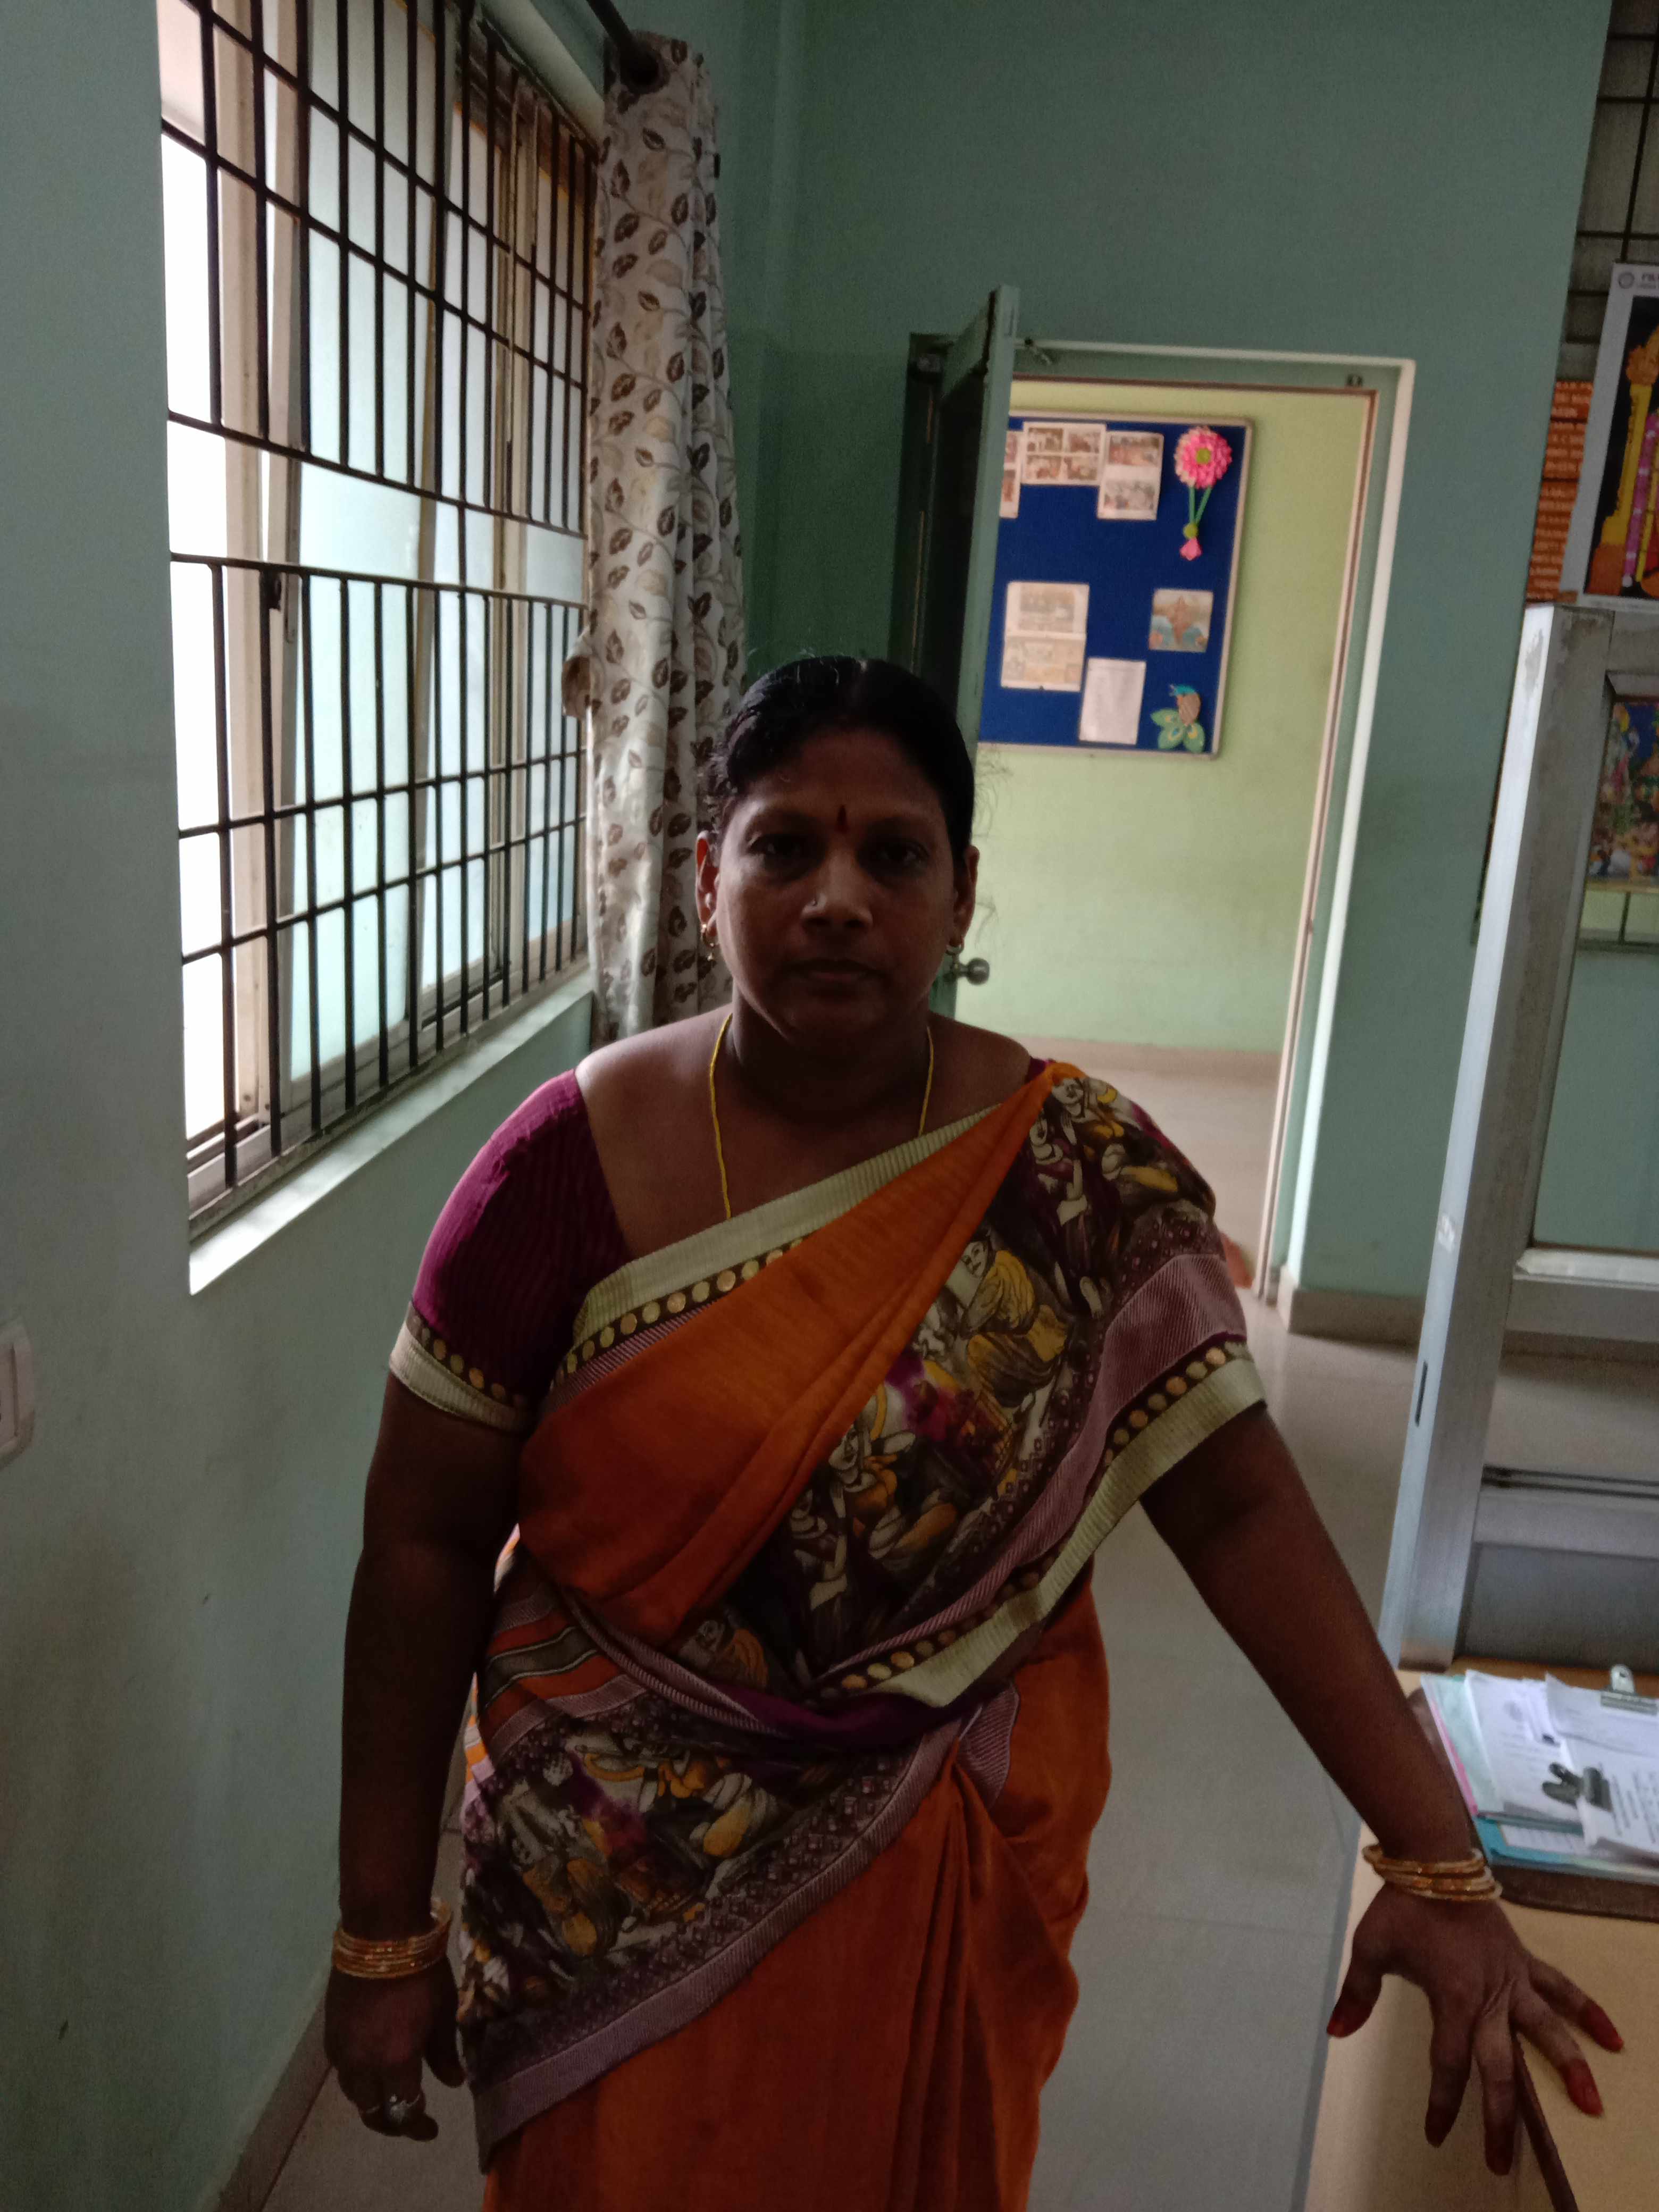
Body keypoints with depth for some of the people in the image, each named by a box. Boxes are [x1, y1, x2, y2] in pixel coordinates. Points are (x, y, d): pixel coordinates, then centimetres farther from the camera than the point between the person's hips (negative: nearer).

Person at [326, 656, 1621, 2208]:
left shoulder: (1082, 1175, -12)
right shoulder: (572, 1163, -15)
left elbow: (1240, 1506, -11)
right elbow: (423, 1548, -9)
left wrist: (1437, 1863, -16)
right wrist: (382, 1933, -5)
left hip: (954, 1881, 2)